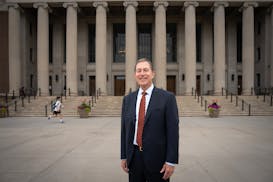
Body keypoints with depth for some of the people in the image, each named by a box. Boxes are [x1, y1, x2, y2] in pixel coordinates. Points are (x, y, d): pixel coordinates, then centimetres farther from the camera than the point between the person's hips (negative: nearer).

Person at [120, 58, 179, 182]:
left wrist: (171, 161, -11)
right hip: (133, 157, 4)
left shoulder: (167, 98, -7)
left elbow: (173, 131, -9)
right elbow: (124, 129, 8)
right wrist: (123, 156, 7)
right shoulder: (128, 99, 6)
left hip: (157, 158, -3)